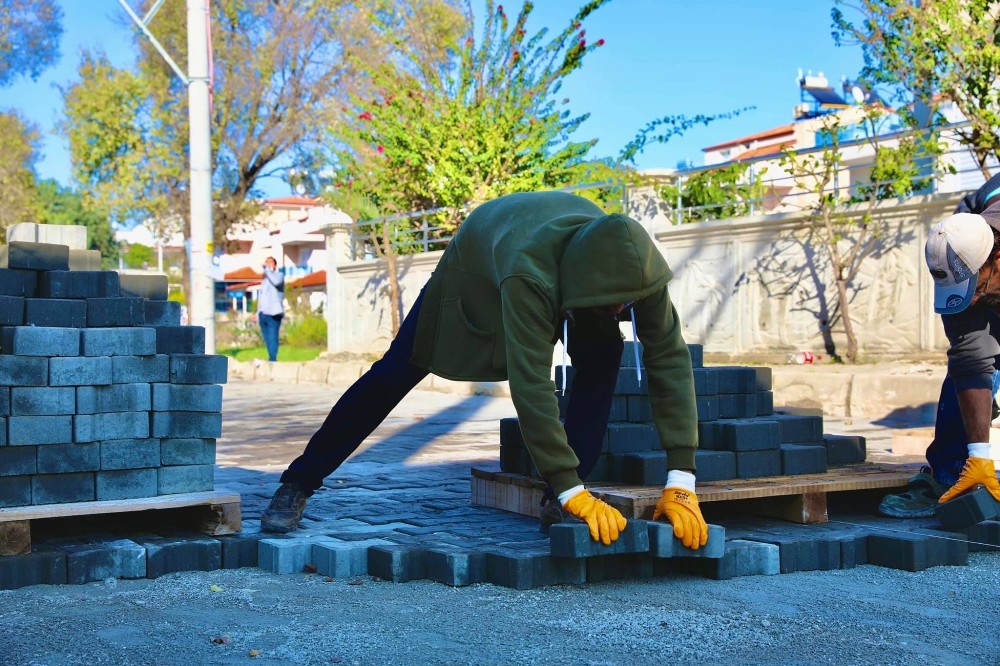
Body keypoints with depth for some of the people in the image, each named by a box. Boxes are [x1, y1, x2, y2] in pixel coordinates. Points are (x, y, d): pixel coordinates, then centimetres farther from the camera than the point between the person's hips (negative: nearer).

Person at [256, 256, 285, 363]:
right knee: (267, 339, 8)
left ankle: (273, 361, -17)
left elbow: (276, 281, -22)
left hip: (273, 313, -8)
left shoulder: (279, 276, 4)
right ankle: (271, 359, 12)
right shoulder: (264, 280, 26)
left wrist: (267, 269, -13)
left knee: (272, 339, -14)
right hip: (263, 314, 8)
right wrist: (258, 313, 18)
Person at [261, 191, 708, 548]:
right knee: (395, 372, -4)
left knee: (602, 360, -23)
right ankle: (298, 484, 11)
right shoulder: (532, 274, -49)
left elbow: (670, 360, -34)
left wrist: (681, 483, -40)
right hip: (477, 268, -3)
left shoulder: (635, 267, -35)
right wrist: (572, 491, -50)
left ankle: (559, 505, -13)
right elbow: (531, 386, -50)